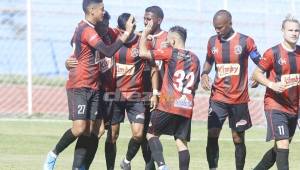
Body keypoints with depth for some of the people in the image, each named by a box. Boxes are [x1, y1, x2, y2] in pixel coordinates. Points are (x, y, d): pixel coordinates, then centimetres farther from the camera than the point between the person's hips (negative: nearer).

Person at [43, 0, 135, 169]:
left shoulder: (83, 28, 13)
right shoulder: (87, 30, -16)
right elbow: (108, 51, -25)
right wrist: (127, 33, -21)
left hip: (93, 88, 10)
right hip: (79, 87, -10)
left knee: (88, 131, 1)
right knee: (79, 128, -16)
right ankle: (53, 154, 2)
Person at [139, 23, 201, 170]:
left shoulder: (171, 53, -4)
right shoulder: (194, 59, 14)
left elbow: (143, 52, -4)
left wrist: (145, 33, 7)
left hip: (168, 105, -5)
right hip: (187, 108, 5)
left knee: (152, 134, 9)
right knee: (181, 141, 4)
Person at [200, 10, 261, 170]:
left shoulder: (245, 41, -7)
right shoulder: (212, 41, 4)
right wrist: (204, 74, 0)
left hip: (239, 99, -2)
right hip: (218, 98, 2)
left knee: (238, 139, 6)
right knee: (212, 135, -9)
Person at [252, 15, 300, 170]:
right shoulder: (273, 53, -10)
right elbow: (256, 74, -6)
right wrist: (272, 85, -22)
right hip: (275, 106, -6)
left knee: (280, 148, 15)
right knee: (283, 144, -17)